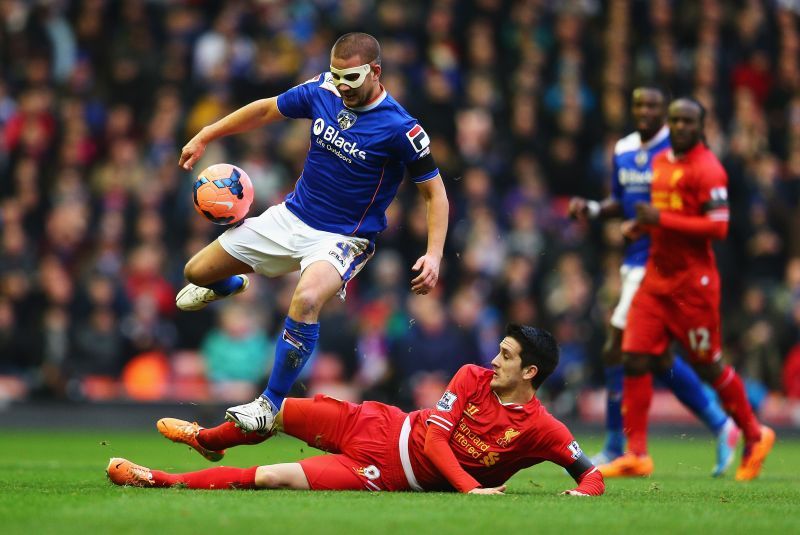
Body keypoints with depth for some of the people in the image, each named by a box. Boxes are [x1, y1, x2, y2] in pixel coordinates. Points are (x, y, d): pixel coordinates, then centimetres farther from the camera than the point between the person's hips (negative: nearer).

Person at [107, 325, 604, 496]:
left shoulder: (542, 430, -17)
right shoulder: (473, 378, -6)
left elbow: (592, 471, -14)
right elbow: (434, 436, -11)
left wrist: (583, 492, -38)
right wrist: (471, 487, -24)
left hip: (390, 477, -4)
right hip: (382, 428, 4)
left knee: (269, 478, -13)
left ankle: (160, 479, 5)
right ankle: (207, 440, 48)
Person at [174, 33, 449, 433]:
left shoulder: (401, 129, -20)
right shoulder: (322, 91, -6)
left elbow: (435, 193, -11)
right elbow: (266, 110, 12)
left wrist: (434, 254, -24)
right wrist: (203, 137, 14)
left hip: (342, 238, -6)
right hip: (292, 216, 6)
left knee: (306, 300, -37)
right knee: (198, 272, 9)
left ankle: (271, 404, -22)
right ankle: (229, 285, 50)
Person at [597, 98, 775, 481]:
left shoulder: (707, 169, -12)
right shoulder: (661, 161, 13)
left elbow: (718, 227, -19)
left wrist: (661, 219, -22)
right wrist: (642, 224, 8)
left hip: (693, 281, -7)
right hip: (656, 277, 7)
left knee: (707, 365, 3)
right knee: (635, 359, -3)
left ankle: (754, 436, 24)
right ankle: (636, 454, 0)